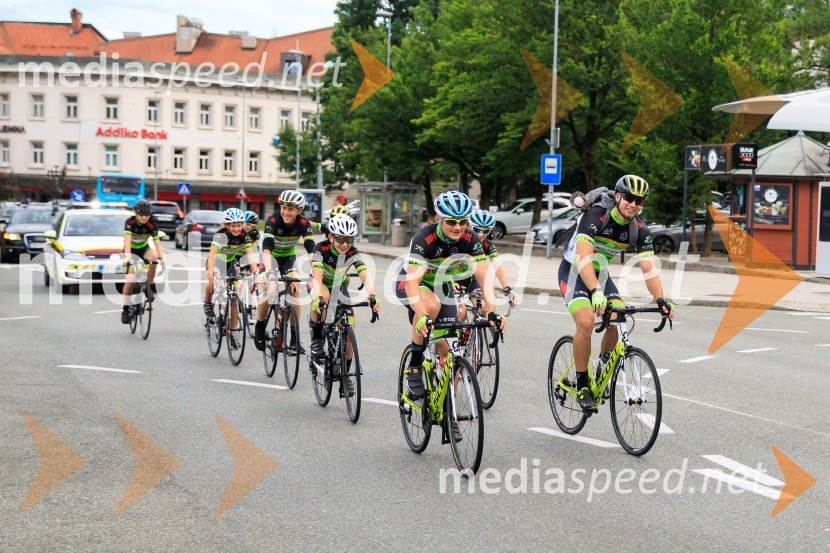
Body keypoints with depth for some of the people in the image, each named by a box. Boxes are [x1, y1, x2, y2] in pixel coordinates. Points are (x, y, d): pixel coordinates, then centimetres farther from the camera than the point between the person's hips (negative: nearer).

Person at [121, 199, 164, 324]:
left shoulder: (152, 225, -20)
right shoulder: (130, 222, -25)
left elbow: (157, 242, -28)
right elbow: (127, 240, -37)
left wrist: (161, 257, -44)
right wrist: (127, 256, -52)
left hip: (144, 248, 2)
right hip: (132, 250, -2)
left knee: (153, 258, -34)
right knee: (130, 280, -13)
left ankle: (148, 287, -17)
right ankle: (126, 309, -1)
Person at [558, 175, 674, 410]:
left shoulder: (639, 231, -11)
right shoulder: (595, 216, -28)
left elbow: (648, 268, -16)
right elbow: (583, 257, -40)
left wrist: (661, 300, -33)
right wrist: (596, 292, -53)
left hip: (601, 274, 5)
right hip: (574, 271, -5)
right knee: (586, 322, -27)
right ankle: (582, 384, -12)